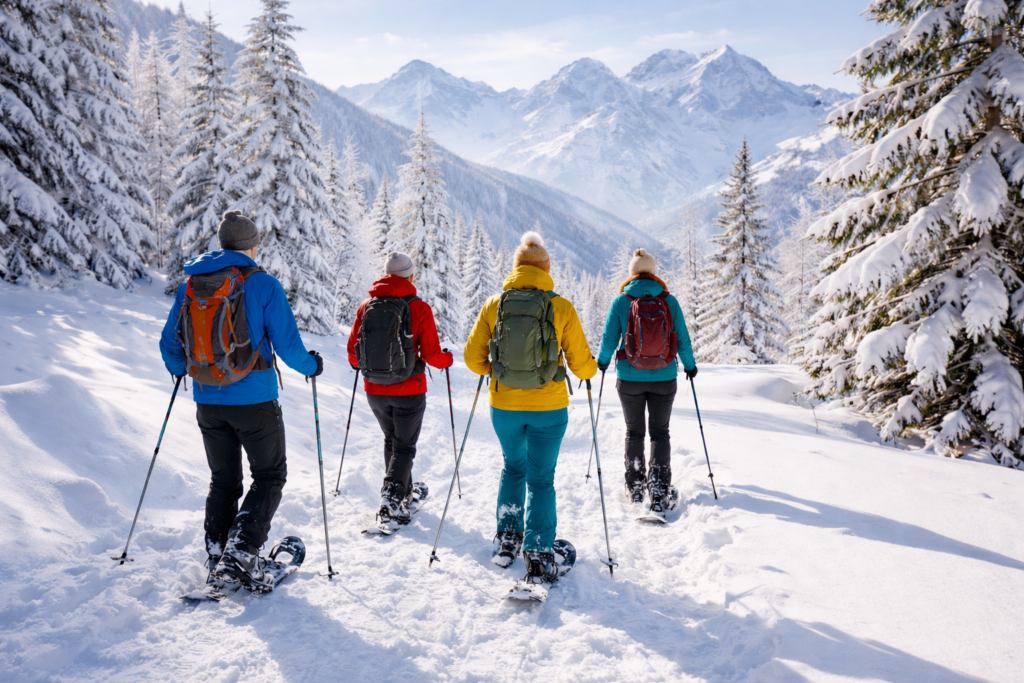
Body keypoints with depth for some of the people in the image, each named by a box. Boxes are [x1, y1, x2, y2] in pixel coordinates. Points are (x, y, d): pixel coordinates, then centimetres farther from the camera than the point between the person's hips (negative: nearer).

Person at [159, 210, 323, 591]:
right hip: (254, 400, -5)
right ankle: (242, 553, -3)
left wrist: (179, 369, 34)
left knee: (223, 480, 18)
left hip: (207, 401, 5)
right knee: (270, 476, 9)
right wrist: (311, 366, 9)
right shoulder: (263, 285, -9)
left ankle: (217, 557, 17)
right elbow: (287, 345, -11)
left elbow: (169, 345, 12)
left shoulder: (190, 285, 6)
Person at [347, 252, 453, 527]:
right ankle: (391, 497, -8)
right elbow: (432, 355, -11)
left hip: (374, 391, 4)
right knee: (404, 446, 9)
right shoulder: (419, 308, -11)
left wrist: (361, 364, 25)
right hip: (409, 392, -3)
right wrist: (447, 358, 11)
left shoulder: (366, 306, -2)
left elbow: (352, 351, 2)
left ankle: (404, 493, 35)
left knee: (391, 440, 23)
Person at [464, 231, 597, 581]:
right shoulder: (561, 307, -8)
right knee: (541, 480, 11)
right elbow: (581, 364, -4)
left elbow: (473, 357, -1)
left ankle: (507, 539, 27)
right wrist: (590, 369, 19)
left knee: (513, 467, 26)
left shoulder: (494, 304, -4)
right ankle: (538, 557, 8)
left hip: (504, 407, 2)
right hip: (549, 408, -2)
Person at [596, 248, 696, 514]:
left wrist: (602, 362, 18)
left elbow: (609, 340, -2)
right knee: (660, 433, 11)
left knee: (634, 432, 16)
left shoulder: (620, 302, -6)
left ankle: (635, 489, 22)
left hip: (629, 378, 0)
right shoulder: (669, 301, -4)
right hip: (664, 378, 0)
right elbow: (683, 339, 1)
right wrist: (690, 365, 18)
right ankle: (660, 492, 1)